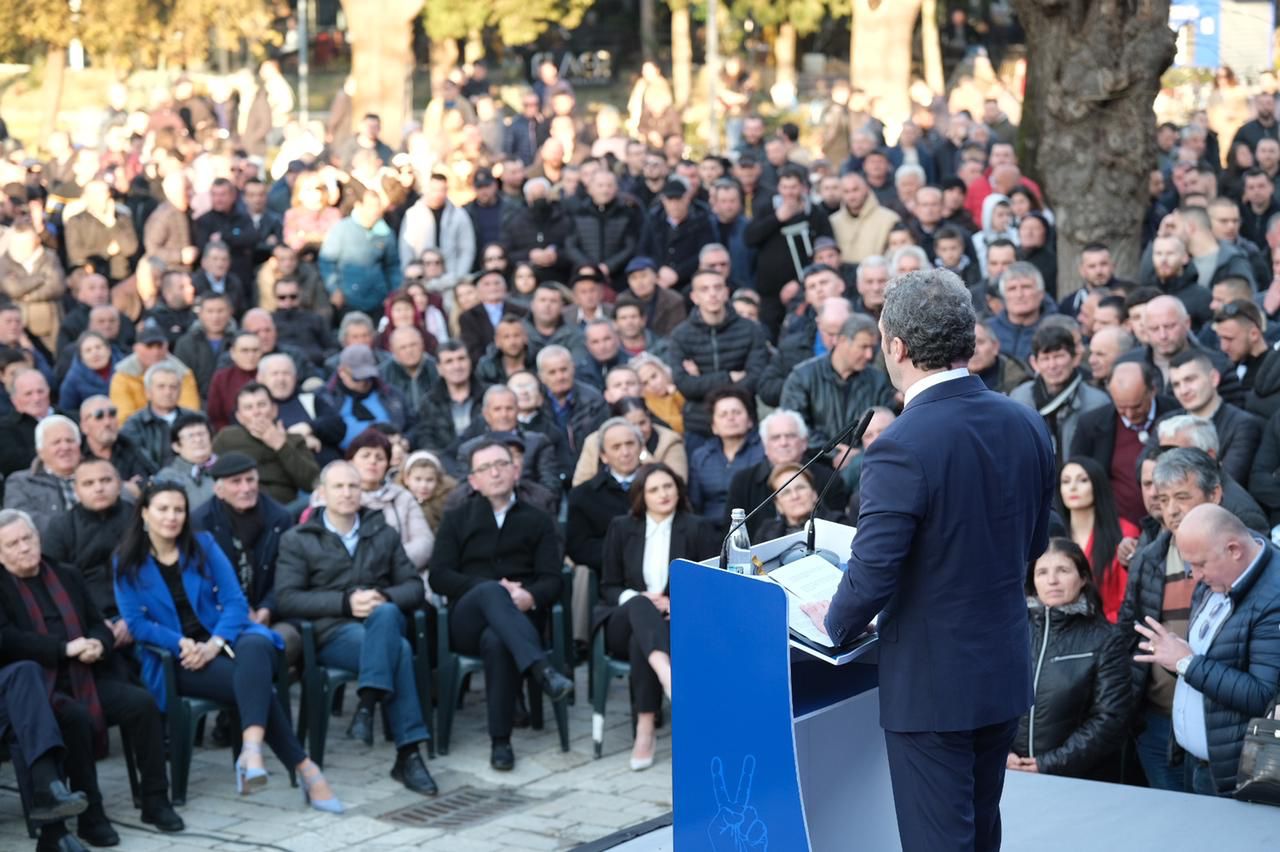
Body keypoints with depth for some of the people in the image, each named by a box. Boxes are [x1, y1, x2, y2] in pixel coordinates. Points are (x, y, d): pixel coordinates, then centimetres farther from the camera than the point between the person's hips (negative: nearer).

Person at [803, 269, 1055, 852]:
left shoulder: (901, 448, -23)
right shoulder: (1028, 427, -1)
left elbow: (872, 577, -22)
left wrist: (834, 624, -2)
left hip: (933, 685, -7)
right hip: (1005, 672, 7)